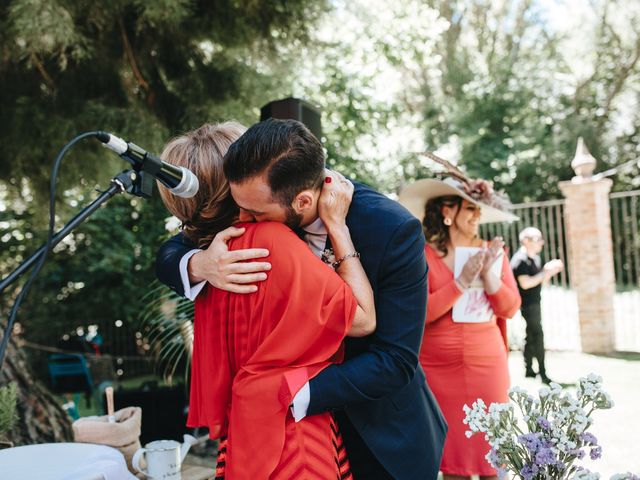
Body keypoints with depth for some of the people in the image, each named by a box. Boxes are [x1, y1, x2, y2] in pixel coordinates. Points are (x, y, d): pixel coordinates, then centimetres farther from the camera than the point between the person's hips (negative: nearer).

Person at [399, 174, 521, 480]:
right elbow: (420, 313, -13)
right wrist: (462, 281, -17)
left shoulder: (491, 250, 7)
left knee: (491, 447, 7)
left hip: (487, 363, 3)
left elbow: (510, 308, 4)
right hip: (439, 368, -2)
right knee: (451, 448, 7)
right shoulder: (424, 254, -5)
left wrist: (489, 275, -11)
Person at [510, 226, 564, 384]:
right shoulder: (521, 260, -15)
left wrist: (551, 272, 3)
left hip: (534, 303, 10)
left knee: (532, 337, 14)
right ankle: (542, 373, -8)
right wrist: (545, 272, -19)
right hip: (527, 304, -10)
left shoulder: (535, 259, 15)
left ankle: (529, 370, 22)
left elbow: (540, 282, 20)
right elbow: (525, 283, -22)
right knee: (537, 336, -11)